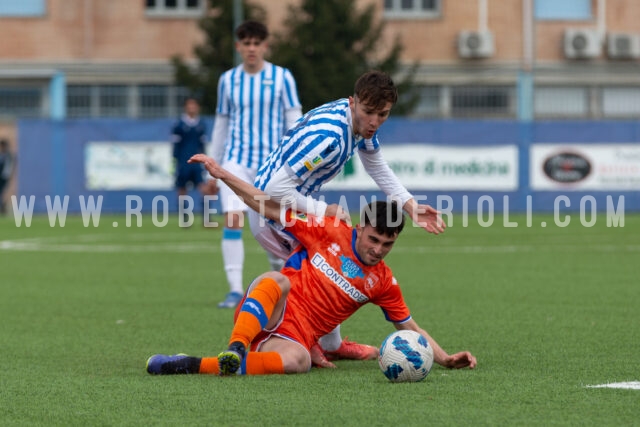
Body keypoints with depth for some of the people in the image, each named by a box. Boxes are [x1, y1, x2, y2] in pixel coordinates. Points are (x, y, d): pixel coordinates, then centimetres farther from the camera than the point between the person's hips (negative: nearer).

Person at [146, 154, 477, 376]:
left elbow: (409, 328, 19)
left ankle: (193, 366, -45)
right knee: (278, 280, -36)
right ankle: (237, 349, -55)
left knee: (298, 361, -39)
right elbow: (269, 207, 4)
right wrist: (222, 175, -2)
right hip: (259, 316, -1)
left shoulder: (382, 282, 11)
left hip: (293, 338, 1)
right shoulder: (331, 232, 3)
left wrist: (445, 358, 4)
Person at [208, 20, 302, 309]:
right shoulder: (228, 80, 9)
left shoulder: (281, 77, 1)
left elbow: (294, 123, 2)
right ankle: (235, 290, -15)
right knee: (232, 220, -16)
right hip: (236, 159, 1)